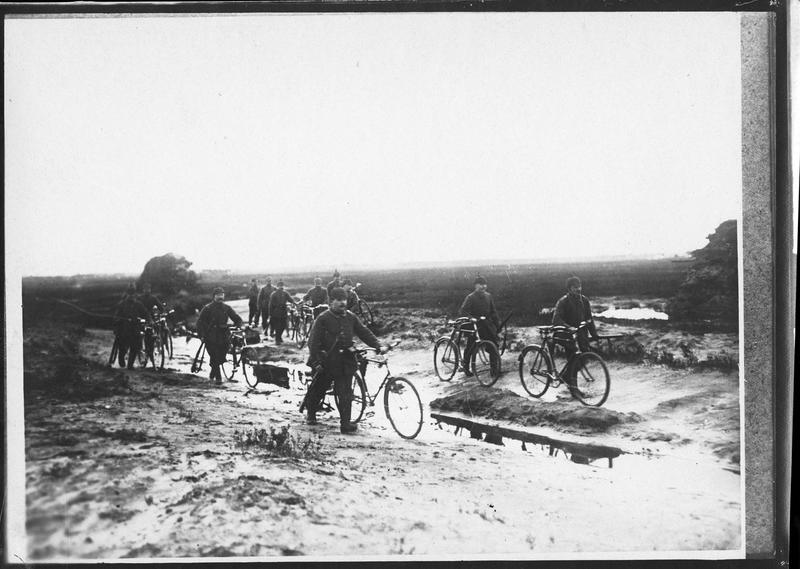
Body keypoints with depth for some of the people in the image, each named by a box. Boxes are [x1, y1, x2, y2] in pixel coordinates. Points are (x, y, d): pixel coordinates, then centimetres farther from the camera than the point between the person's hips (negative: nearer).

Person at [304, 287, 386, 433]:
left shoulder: (351, 317, 6)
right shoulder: (323, 319, -7)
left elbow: (364, 333, 8)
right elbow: (313, 341, -8)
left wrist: (378, 346, -5)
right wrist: (316, 362, -13)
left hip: (345, 361, 2)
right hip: (327, 360, -2)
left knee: (346, 393, -6)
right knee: (317, 390, 13)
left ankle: (345, 423, -5)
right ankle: (310, 414, 37)